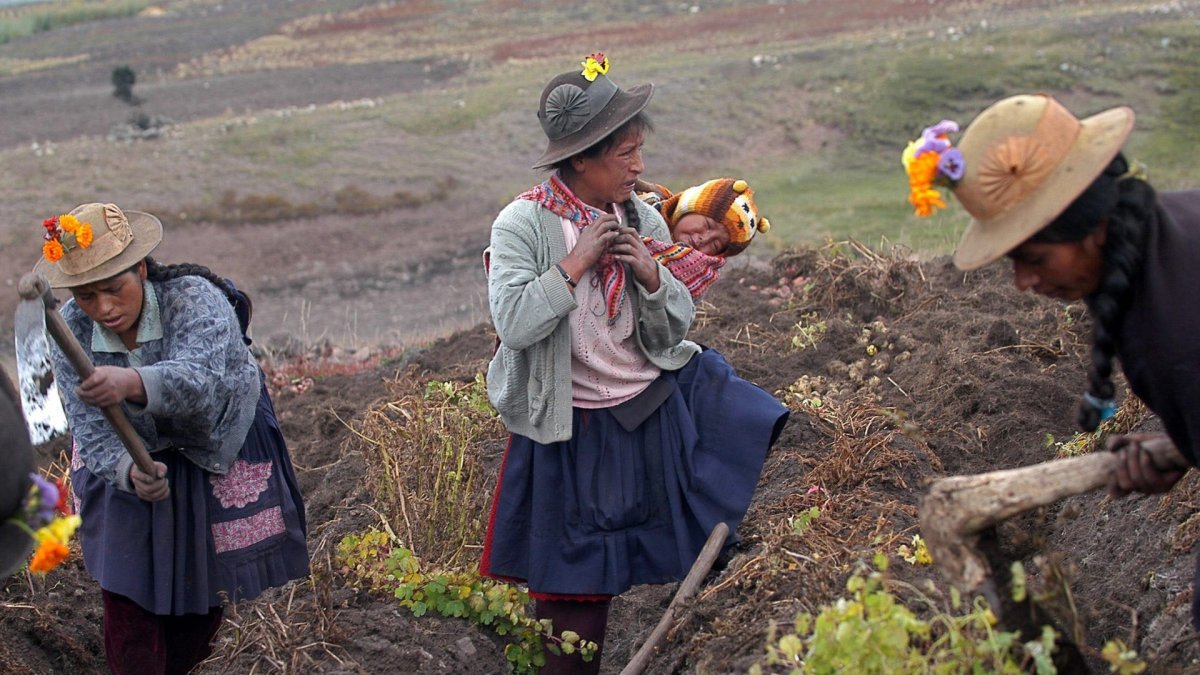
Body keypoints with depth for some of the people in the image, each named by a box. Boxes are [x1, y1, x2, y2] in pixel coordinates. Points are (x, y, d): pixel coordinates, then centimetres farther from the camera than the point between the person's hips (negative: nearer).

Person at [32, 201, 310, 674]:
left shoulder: (195, 299, -33)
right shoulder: (71, 330, -22)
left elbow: (202, 375, -53)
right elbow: (90, 430, -24)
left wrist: (131, 383, -73)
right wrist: (130, 470, -47)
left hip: (218, 464, -1)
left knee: (204, 599, 15)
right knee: (126, 601, -1)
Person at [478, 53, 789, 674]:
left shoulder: (642, 220, 0)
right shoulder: (523, 224, -13)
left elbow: (678, 325, 4)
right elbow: (514, 323, -25)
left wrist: (651, 276, -15)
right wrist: (577, 261, -24)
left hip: (661, 402, 4)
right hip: (576, 430, -4)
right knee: (573, 584, 5)